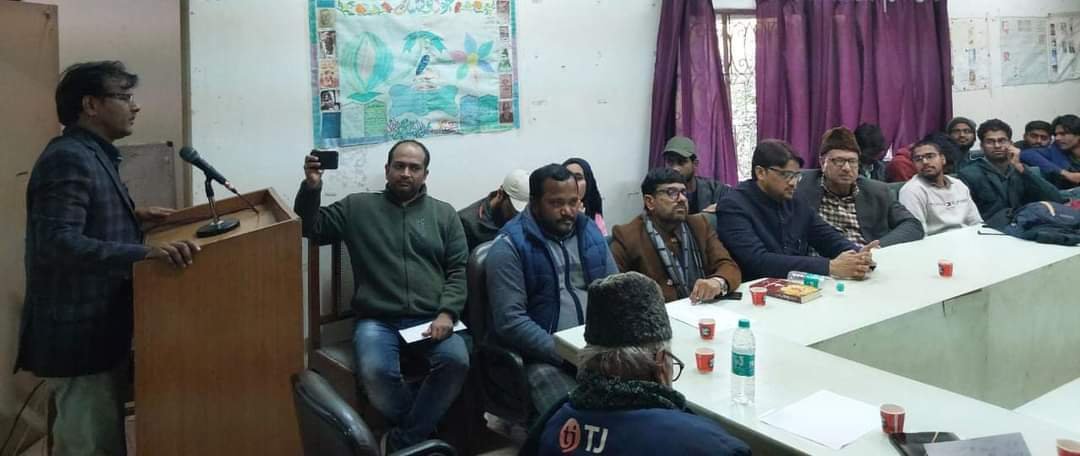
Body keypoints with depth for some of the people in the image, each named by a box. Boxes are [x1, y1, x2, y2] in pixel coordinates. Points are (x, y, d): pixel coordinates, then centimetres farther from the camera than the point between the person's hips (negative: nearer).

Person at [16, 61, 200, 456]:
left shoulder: (92, 155, 15)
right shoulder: (68, 158, -19)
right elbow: (58, 243, -30)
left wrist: (132, 217, 14)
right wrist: (145, 252, -38)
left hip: (99, 328, 11)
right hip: (78, 333, -11)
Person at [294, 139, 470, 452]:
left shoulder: (444, 214, 13)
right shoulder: (357, 207, 14)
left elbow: (459, 271, 8)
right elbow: (311, 228, 14)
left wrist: (447, 313, -8)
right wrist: (311, 188, -3)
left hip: (430, 320, 1)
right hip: (377, 321, 0)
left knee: (456, 360, -29)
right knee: (374, 371, -32)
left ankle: (401, 441, -10)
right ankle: (421, 432, -2)